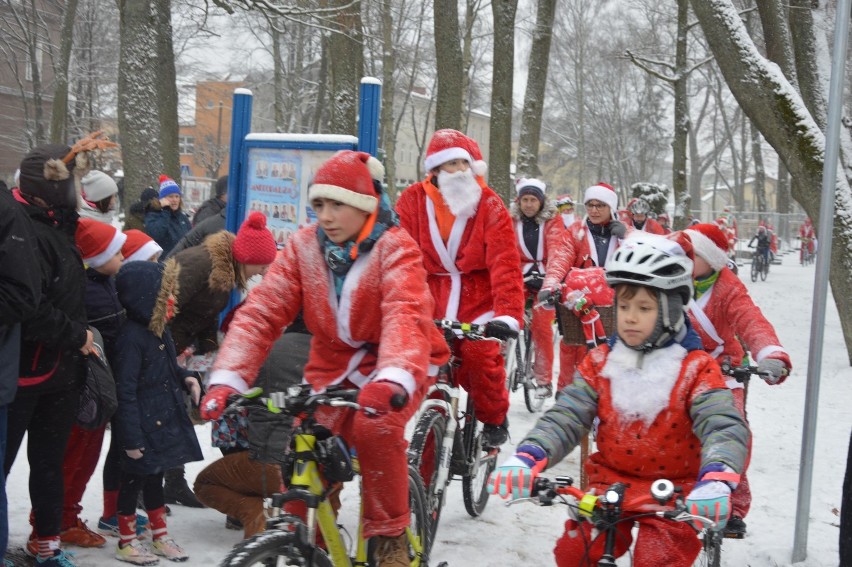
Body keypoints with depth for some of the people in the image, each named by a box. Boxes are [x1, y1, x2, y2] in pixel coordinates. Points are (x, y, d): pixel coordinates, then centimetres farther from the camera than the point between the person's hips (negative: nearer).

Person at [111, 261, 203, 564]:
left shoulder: (159, 330, 7)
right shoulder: (131, 337, -22)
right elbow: (125, 392, -23)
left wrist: (186, 377, 1)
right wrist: (131, 437, -23)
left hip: (164, 421, 9)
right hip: (143, 426, -9)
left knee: (155, 477, 19)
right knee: (133, 480, 5)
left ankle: (160, 536, 32)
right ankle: (126, 542, 19)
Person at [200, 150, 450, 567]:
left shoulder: (394, 248, -16)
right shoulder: (303, 246, -5)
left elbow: (405, 313, -34)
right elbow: (261, 311, -14)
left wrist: (393, 378, -54)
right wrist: (227, 378, -29)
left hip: (390, 368, -4)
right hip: (332, 368, 4)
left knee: (376, 428, -31)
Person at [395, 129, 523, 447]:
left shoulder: (490, 205, -6)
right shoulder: (413, 200, -3)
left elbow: (505, 263, -15)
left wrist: (508, 314, -27)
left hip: (478, 299, -2)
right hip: (432, 300, 2)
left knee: (479, 354, -19)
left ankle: (494, 419, 9)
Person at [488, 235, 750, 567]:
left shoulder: (695, 368, -8)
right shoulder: (600, 362, 3)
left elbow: (724, 427, -20)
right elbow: (565, 418, -5)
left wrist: (716, 480, -42)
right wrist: (527, 458, -26)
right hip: (610, 483, 3)